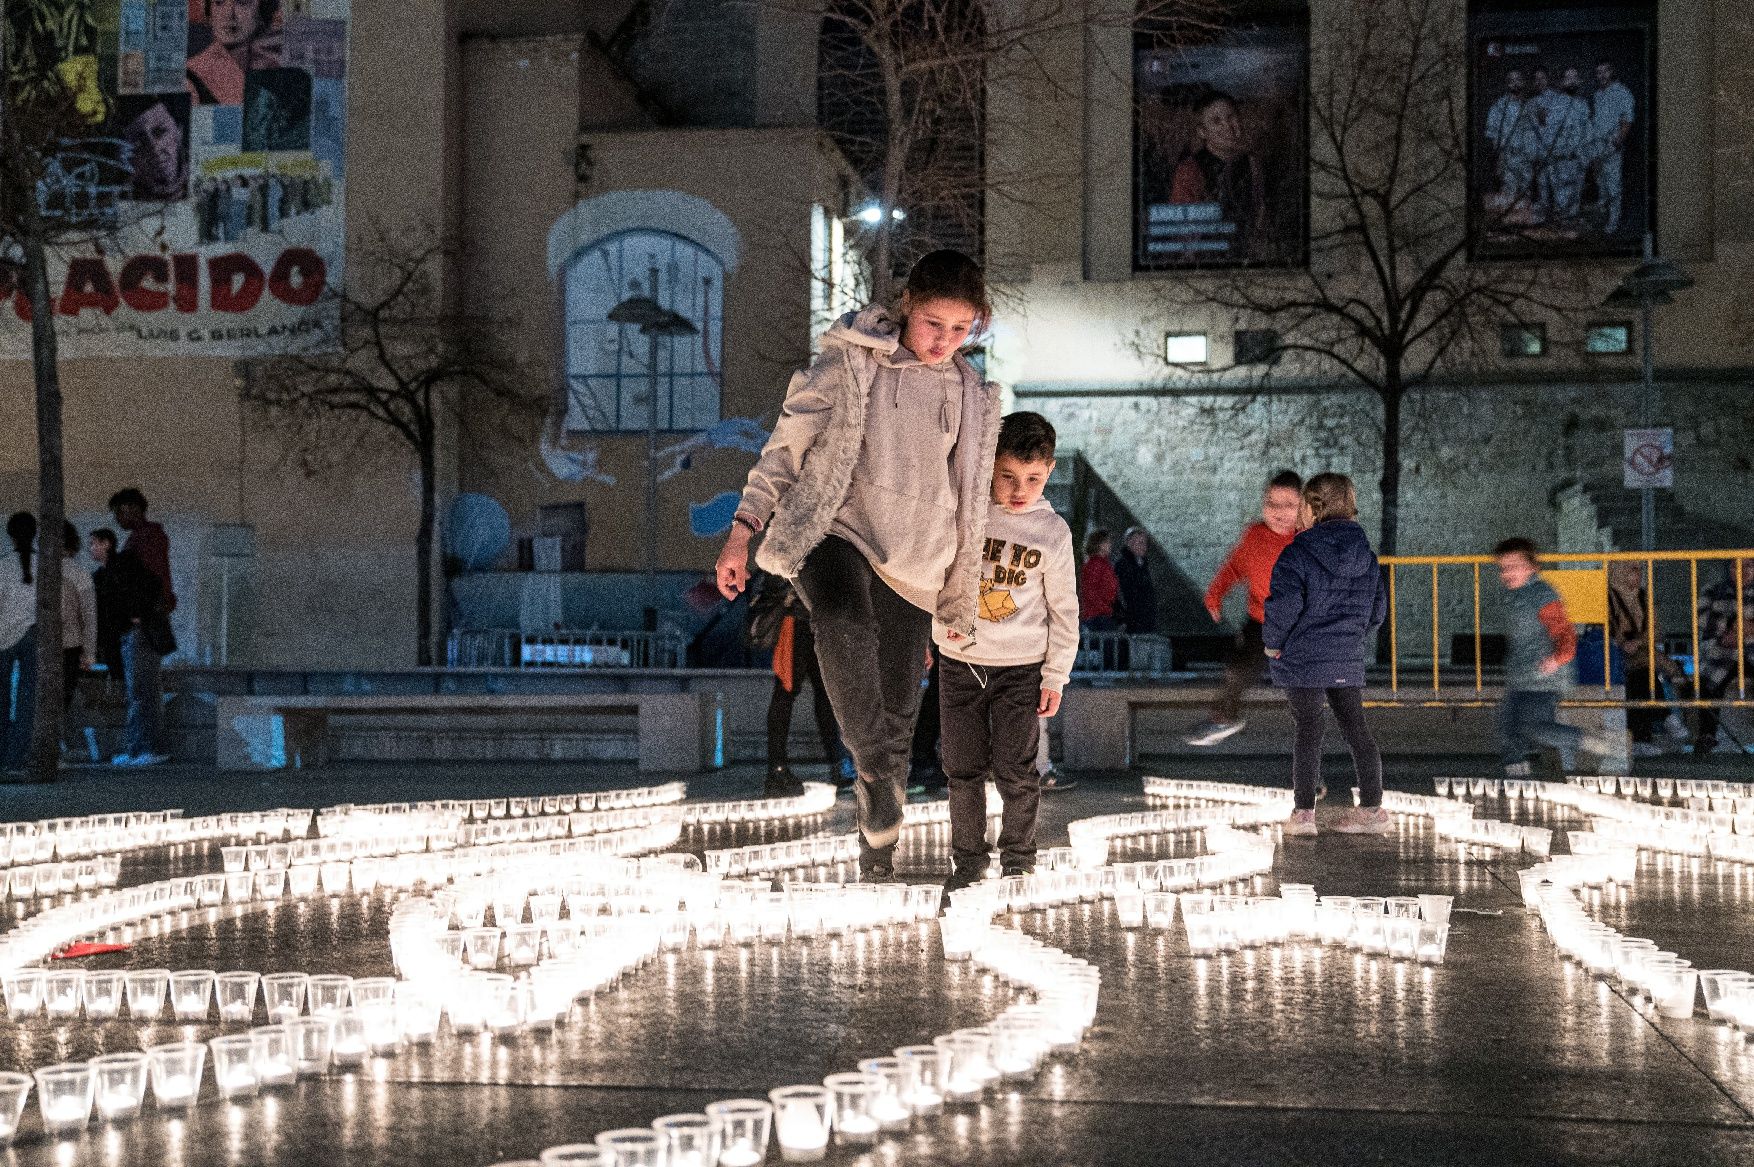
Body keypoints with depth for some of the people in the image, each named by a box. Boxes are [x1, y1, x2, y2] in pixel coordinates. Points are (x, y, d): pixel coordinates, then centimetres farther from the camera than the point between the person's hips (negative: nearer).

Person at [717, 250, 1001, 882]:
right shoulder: (851, 362, -1)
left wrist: (961, 602, 21)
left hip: (911, 564, 4)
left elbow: (970, 504, 20)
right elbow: (787, 444, 0)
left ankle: (878, 864, 15)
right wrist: (742, 532, -8)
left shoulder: (973, 397, 12)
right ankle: (875, 769, -31)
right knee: (846, 626, -39)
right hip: (834, 531, -4)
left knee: (897, 716, 3)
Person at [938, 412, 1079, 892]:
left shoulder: (1052, 532, -4)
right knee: (963, 770, 6)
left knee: (1015, 772, -1)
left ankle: (1018, 861, 15)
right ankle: (967, 861, 19)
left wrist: (1056, 675, 1)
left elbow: (1064, 609, 3)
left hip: (1021, 669, -1)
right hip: (959, 663, 1)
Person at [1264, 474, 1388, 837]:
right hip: (1348, 661, 5)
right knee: (1356, 729, 10)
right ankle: (1372, 808, 13)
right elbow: (1379, 608, 11)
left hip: (1302, 658, -4)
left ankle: (1304, 811, 1)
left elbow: (1285, 603, -23)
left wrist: (1272, 642, -8)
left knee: (1308, 730, 2)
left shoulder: (1297, 554, -13)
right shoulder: (1366, 557, 6)